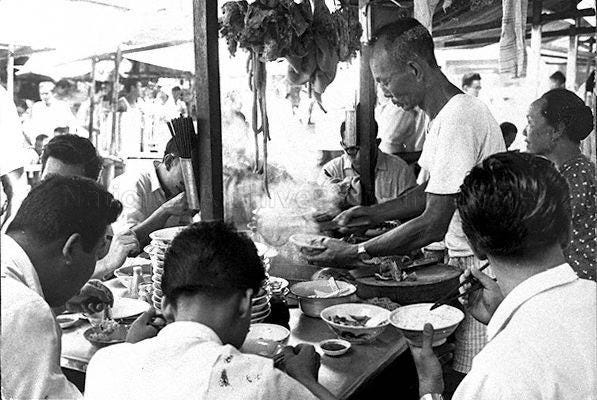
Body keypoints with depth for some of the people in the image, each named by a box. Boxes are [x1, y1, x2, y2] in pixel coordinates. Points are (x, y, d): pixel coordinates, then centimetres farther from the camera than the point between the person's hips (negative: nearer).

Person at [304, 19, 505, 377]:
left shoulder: (457, 119, -24)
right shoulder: (446, 114, 10)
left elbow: (434, 224, -25)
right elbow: (430, 193, 18)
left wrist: (356, 254, -19)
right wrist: (373, 213, 6)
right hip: (465, 260, 9)